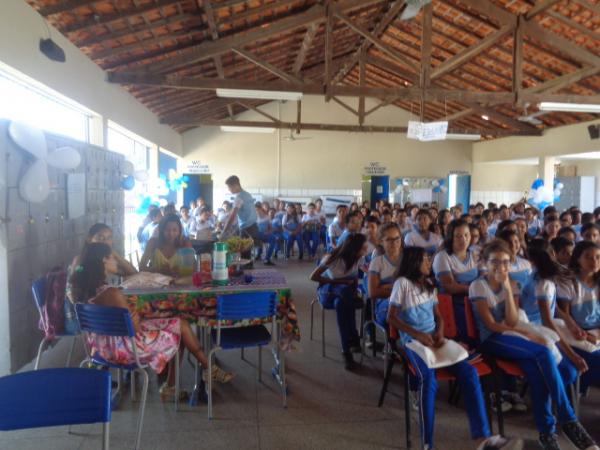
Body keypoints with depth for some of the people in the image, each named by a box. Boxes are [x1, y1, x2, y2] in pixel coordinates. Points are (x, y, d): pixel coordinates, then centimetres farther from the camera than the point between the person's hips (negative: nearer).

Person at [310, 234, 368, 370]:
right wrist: (335, 281, -20)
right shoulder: (332, 258, -23)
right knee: (346, 290, -37)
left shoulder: (358, 258, -13)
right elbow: (313, 277, -15)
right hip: (327, 290, -2)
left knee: (341, 303, -35)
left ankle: (347, 350, -26)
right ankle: (354, 340, -28)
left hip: (346, 291, 2)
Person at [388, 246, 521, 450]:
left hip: (433, 338, 6)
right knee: (428, 379, -34)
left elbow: (438, 316, 18)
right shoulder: (403, 283, -4)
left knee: (469, 371, -17)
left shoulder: (429, 285, 18)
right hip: (413, 340, -6)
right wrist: (418, 334, -20)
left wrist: (439, 333, -5)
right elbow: (392, 318, -8)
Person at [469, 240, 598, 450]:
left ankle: (546, 430, -17)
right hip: (492, 340, -5)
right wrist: (526, 333, -12)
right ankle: (568, 420, -20)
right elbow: (491, 325, -10)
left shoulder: (510, 284, 9)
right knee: (543, 353, -28)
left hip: (512, 337, 5)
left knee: (537, 371, -28)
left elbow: (512, 322, -4)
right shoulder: (478, 286, -7)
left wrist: (508, 289, -12)